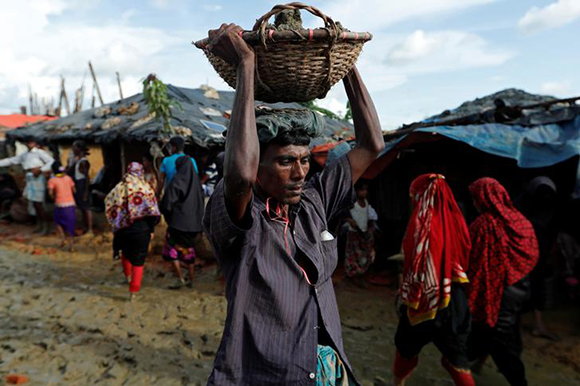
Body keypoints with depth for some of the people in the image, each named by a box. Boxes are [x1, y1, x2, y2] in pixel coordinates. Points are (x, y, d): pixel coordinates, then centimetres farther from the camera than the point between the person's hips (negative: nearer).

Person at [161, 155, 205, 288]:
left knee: (171, 248, 8)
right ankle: (191, 280, 19)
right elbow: (201, 201, 10)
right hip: (193, 221, 6)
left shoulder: (177, 180, -13)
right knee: (188, 249, 16)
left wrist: (167, 216, 5)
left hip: (178, 220, -6)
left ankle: (180, 279, 3)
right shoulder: (196, 180, 5)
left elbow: (167, 202, -14)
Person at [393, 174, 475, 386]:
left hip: (425, 297, -4)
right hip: (455, 298, 4)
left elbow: (414, 265, -14)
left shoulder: (421, 222, -16)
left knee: (407, 346, 20)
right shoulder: (454, 219, -2)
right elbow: (464, 256, 6)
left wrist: (405, 294, -3)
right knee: (455, 355, 15)